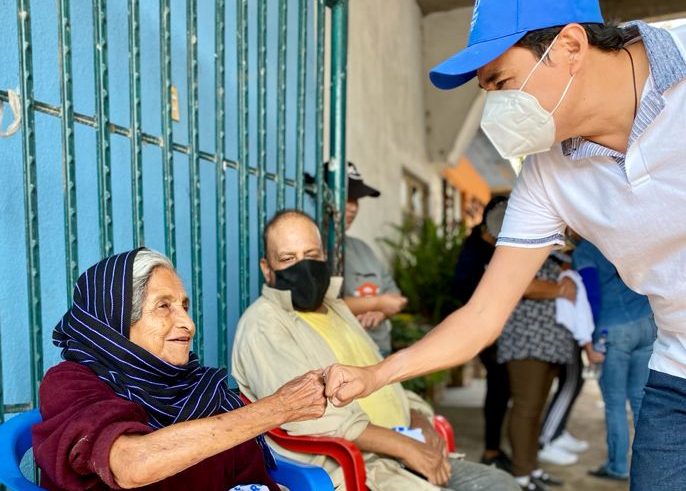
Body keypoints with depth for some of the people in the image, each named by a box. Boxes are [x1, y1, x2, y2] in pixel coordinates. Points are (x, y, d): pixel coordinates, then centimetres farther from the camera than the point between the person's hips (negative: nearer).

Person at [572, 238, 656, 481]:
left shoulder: (582, 251, -5)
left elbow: (593, 295, -12)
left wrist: (593, 341, -9)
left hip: (615, 330, -6)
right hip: (648, 323, 6)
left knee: (615, 402, 6)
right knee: (641, 397, 14)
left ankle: (618, 466, 14)